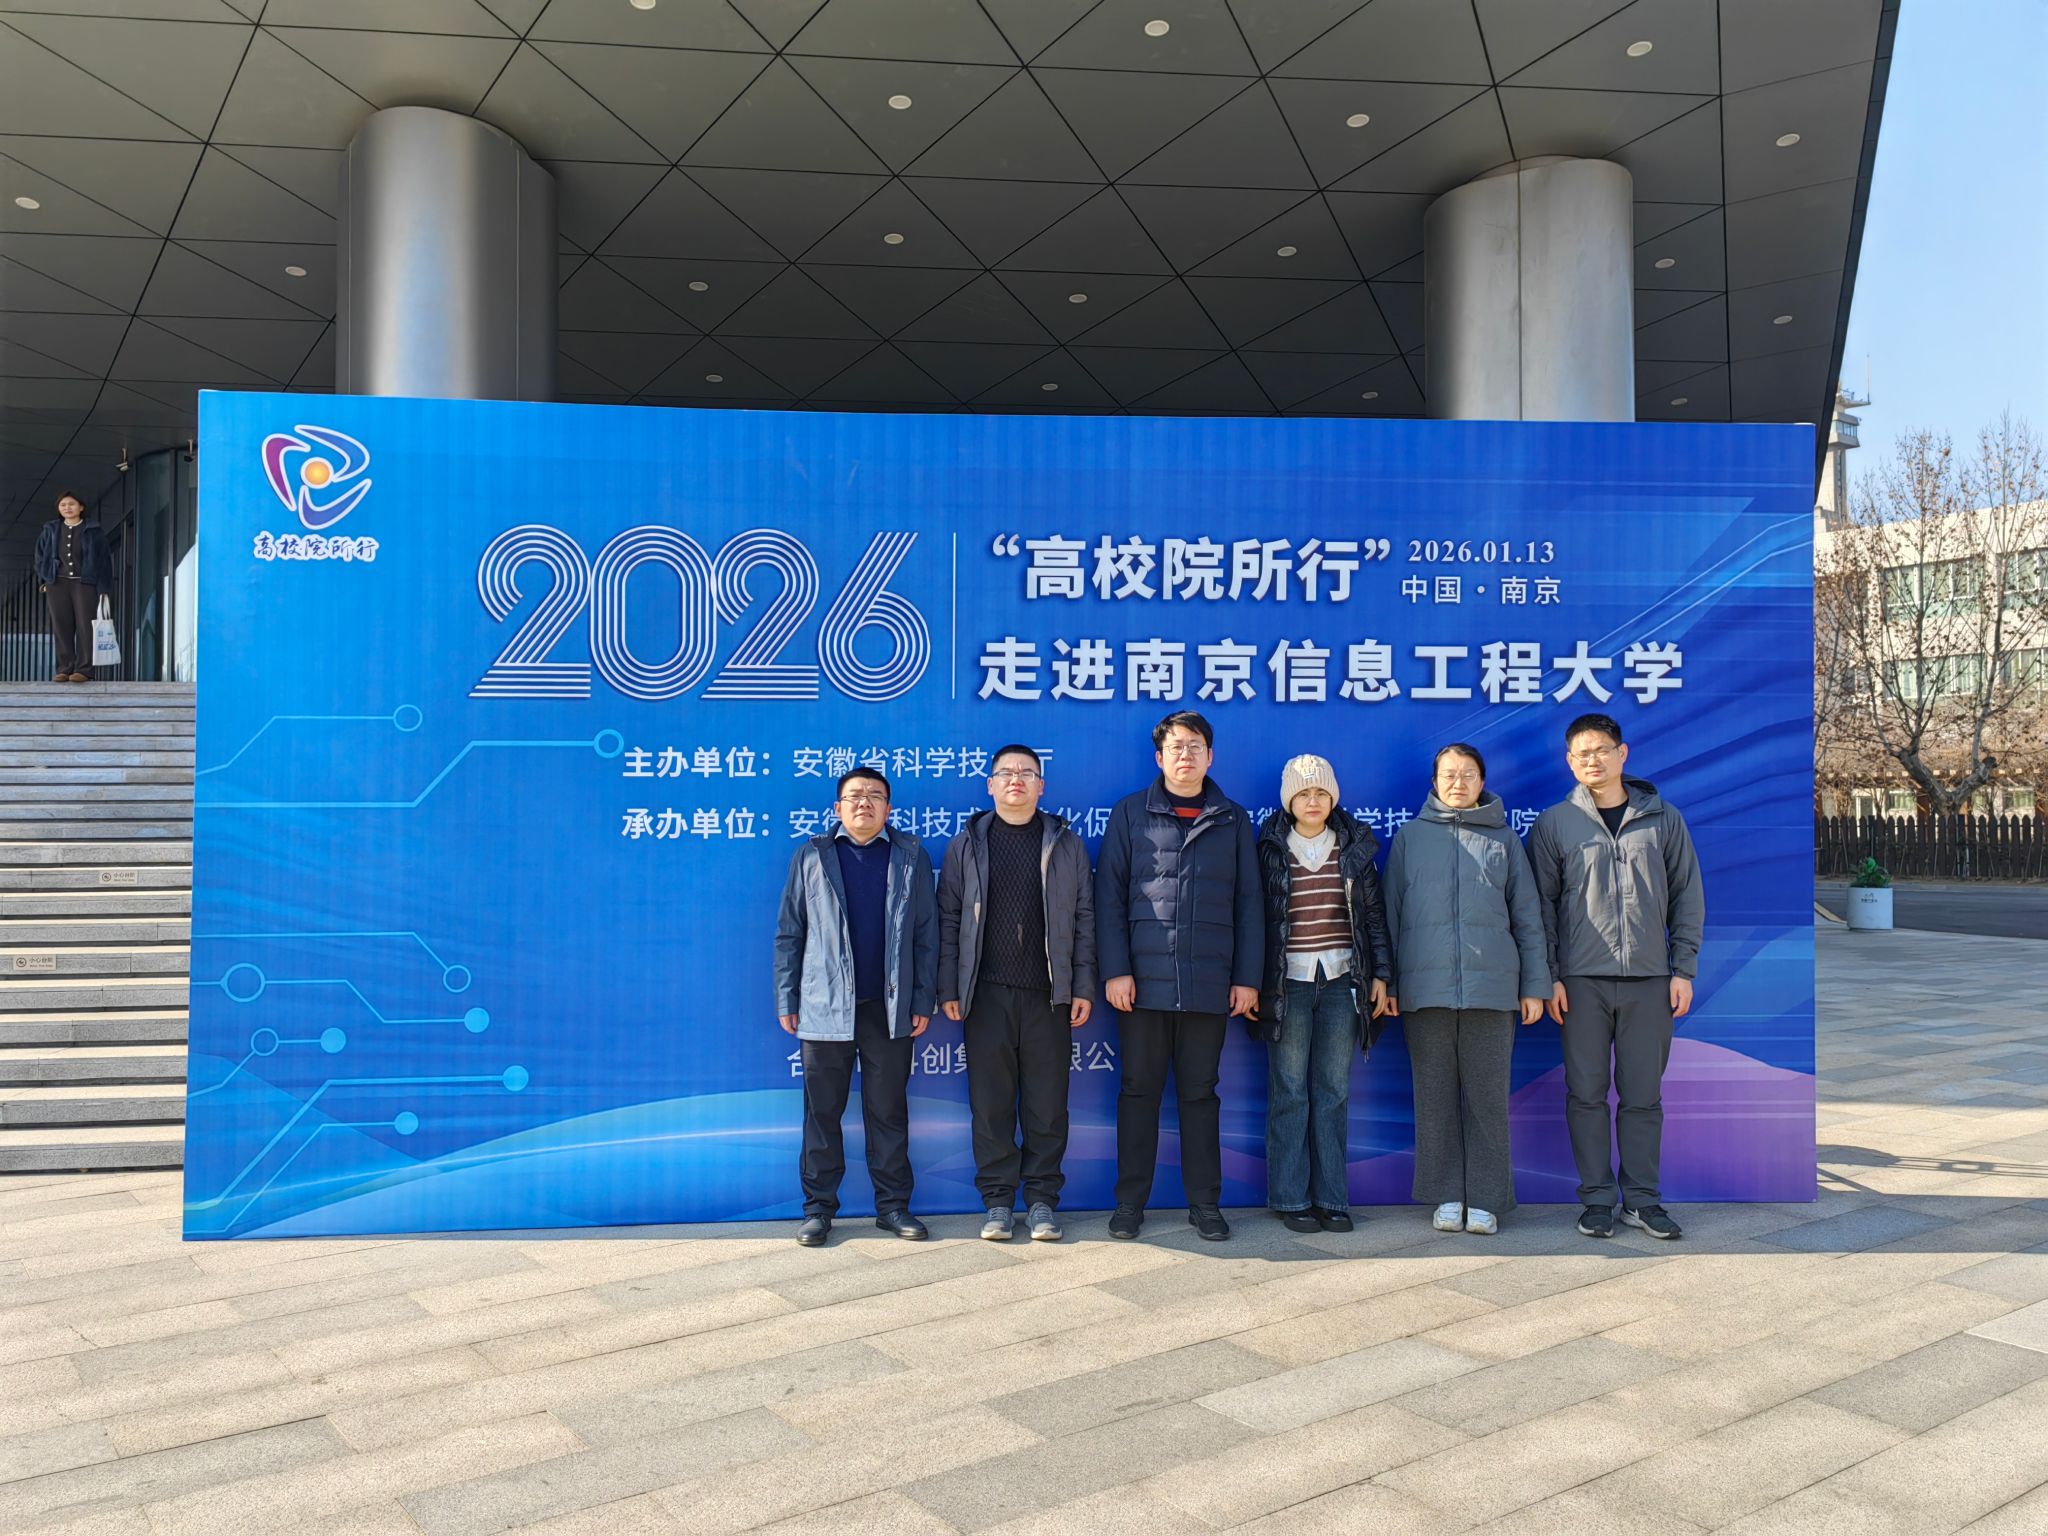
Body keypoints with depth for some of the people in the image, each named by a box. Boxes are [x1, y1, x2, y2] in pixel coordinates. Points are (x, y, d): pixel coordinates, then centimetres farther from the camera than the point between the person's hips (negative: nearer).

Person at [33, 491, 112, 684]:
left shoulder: (93, 531, 2)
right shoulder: (51, 530, 11)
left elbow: (103, 559, 1)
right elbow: (40, 556, 19)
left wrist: (102, 587, -5)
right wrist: (44, 580, 9)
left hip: (85, 584, -3)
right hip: (58, 584, 3)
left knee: (85, 626, -6)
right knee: (61, 627, 1)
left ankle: (83, 670, -6)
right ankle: (64, 669, 3)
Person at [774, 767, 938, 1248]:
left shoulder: (911, 856, 7)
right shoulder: (812, 856, 7)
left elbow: (926, 932, 5)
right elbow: (788, 932, 7)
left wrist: (923, 1000, 0)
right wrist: (786, 999, 2)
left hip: (891, 1009, 0)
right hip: (825, 1008, 0)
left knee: (889, 1111, 8)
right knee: (822, 1112, 5)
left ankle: (893, 1205, 17)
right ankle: (818, 1207, 15)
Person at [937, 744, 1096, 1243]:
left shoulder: (1066, 844, 8)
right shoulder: (966, 845, 7)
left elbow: (1084, 920, 7)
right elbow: (949, 918, 6)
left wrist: (1084, 988, 1)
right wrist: (949, 990, 0)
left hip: (1048, 995, 0)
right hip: (986, 994, 0)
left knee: (1047, 1103, 4)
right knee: (990, 1102, 4)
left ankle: (1042, 1198, 16)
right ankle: (998, 1200, 15)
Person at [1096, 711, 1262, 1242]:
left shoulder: (1233, 820, 10)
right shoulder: (1131, 813, 6)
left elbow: (1248, 903, 9)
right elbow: (1109, 895, 2)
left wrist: (1247, 977, 3)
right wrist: (1115, 970, -6)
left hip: (1210, 984, 1)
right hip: (1145, 980, -1)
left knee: (1200, 1093, 8)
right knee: (1139, 1090, 5)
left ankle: (1205, 1203, 17)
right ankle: (1129, 1202, 15)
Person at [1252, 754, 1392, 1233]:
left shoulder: (1354, 848, 9)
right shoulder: (1270, 850, 2)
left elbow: (1374, 914, 11)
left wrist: (1381, 974, 5)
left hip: (1341, 982, 2)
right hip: (1287, 983, -2)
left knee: (1334, 1092, 5)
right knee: (1290, 1093, 0)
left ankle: (1331, 1198, 13)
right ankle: (1291, 1199, 8)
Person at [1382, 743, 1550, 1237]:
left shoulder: (1504, 839, 11)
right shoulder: (1410, 836, 10)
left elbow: (1527, 918, 11)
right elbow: (1390, 914, 9)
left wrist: (1534, 986, 6)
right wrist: (1387, 982, 4)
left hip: (1491, 986, 0)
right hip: (1426, 987, 0)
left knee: (1487, 1094, 2)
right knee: (1435, 1094, 4)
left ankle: (1485, 1199, 9)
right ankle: (1445, 1196, 13)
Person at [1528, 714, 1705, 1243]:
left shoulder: (1663, 819, 8)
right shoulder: (1554, 824, 4)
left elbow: (1688, 897, 9)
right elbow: (1541, 904, 5)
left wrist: (1683, 969, 2)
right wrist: (1548, 976, -1)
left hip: (1649, 980, 1)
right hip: (1582, 980, -1)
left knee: (1643, 1095, 6)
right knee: (1587, 1094, 2)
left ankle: (1642, 1198, 16)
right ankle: (1596, 1198, 12)